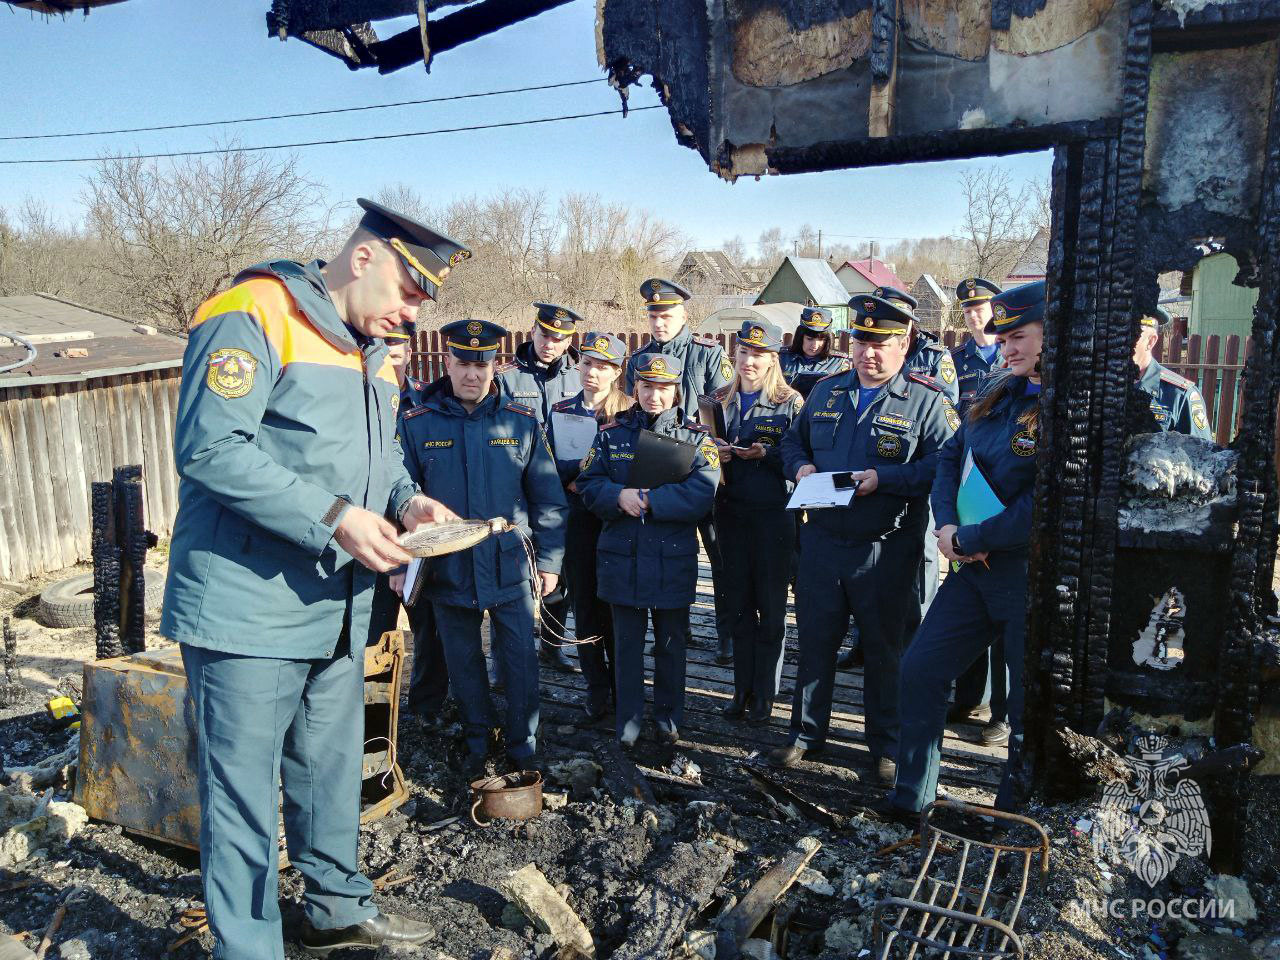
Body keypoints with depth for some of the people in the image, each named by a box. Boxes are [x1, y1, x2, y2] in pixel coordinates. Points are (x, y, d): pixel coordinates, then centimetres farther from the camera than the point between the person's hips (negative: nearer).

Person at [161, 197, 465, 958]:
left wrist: (407, 499, 0)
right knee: (244, 790, 4)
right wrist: (333, 517, -26)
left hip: (338, 606, 9)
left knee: (332, 769, 21)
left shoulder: (373, 349, 12)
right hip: (249, 607, -8)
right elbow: (209, 447, -24)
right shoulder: (252, 316, -15)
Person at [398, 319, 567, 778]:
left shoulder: (522, 421, 0)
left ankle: (523, 745, 25)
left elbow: (548, 498, 3)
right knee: (463, 663, 14)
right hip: (448, 568, 1)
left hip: (512, 565, 0)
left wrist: (550, 561, 0)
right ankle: (476, 743, 34)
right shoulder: (416, 423, -1)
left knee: (520, 661, 6)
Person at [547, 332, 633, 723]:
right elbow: (548, 466, 2)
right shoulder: (560, 411, 6)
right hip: (577, 520, 2)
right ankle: (597, 687, 19)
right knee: (585, 603, 6)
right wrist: (582, 467, -15)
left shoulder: (629, 413, 0)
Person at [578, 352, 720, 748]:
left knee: (671, 641, 13)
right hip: (622, 556, 1)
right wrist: (620, 496, -20)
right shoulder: (611, 433, 6)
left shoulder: (695, 437, 0)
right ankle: (629, 718, 25)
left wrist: (648, 501, -21)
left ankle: (668, 716, 30)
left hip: (673, 558, -1)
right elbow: (588, 485, 0)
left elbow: (702, 492, -14)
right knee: (627, 642, 10)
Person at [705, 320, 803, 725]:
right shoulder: (719, 400, 10)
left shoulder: (789, 402, -4)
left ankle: (765, 694, 16)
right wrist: (714, 452, -5)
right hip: (731, 512, 4)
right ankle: (743, 689, 22)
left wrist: (765, 453, -20)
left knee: (770, 607, 4)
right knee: (738, 604, 10)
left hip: (774, 514, -4)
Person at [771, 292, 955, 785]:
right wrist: (799, 465, -3)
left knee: (884, 648, 11)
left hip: (886, 548, -4)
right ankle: (806, 733, 30)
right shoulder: (826, 391, 10)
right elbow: (793, 440, 19)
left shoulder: (925, 399, -6)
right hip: (821, 538, 4)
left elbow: (943, 464, -14)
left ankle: (887, 745, 28)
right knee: (815, 641, 13)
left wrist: (883, 478, -25)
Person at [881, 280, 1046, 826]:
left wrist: (967, 540, -15)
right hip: (977, 569, 8)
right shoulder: (1002, 394, 8)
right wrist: (947, 524, -5)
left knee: (1028, 707, 9)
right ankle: (912, 798, 24)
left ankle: (1012, 814, 31)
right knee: (920, 670, 9)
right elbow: (951, 457, 12)